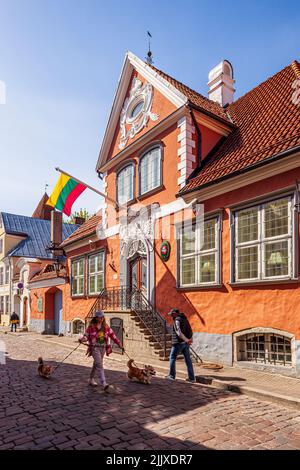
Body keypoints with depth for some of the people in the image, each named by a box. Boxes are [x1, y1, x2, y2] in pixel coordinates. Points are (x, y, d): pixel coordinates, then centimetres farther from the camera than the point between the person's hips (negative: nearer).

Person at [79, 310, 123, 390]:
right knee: (99, 365, -14)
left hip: (103, 348, 5)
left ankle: (91, 379, 35)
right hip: (95, 348, -5)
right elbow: (86, 336, -9)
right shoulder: (91, 327, -8)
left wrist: (119, 343, 10)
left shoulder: (105, 326, 6)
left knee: (96, 364, 17)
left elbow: (112, 335, 10)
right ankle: (103, 383, -19)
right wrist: (82, 339, -31)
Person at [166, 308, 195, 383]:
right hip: (185, 343, 8)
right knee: (188, 360, 9)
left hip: (178, 343, -8)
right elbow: (190, 331, 15)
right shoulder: (185, 319, 15)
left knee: (172, 358, 8)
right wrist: (190, 338, 5)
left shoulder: (176, 320, -13)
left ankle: (172, 375, 13)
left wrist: (186, 340, -27)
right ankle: (191, 378, 9)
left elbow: (179, 332, -25)